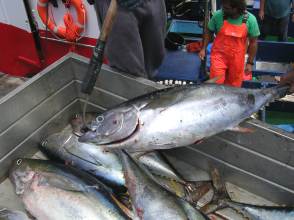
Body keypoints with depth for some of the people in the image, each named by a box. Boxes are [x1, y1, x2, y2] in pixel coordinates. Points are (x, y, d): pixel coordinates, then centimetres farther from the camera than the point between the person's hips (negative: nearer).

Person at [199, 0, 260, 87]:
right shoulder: (218, 15, -11)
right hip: (219, 55, -1)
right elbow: (209, 31, 6)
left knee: (233, 87, 11)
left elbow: (253, 42, -1)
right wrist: (203, 48, -1)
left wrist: (250, 62, 0)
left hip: (237, 59, 1)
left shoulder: (250, 19, -9)